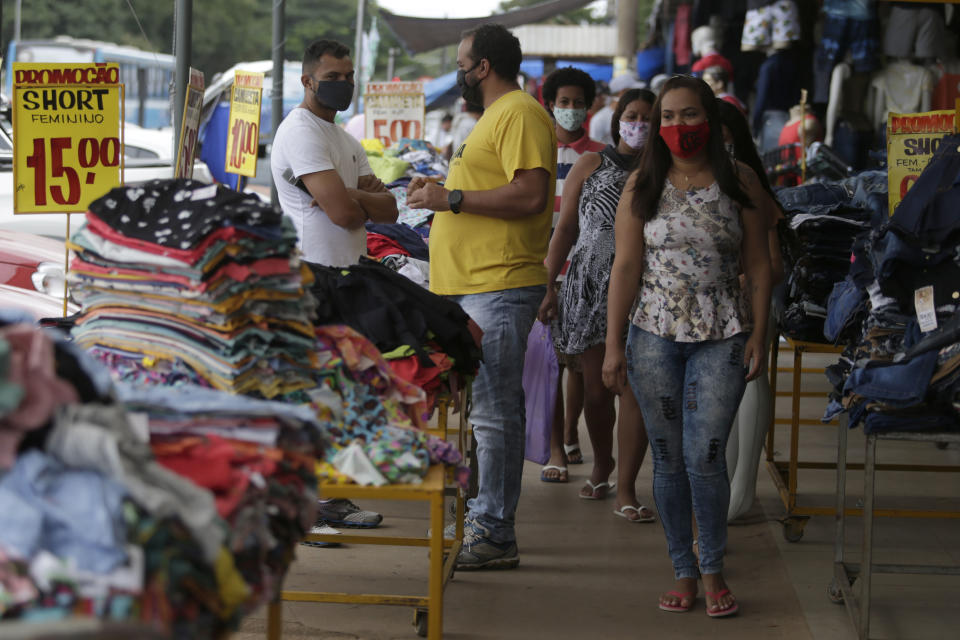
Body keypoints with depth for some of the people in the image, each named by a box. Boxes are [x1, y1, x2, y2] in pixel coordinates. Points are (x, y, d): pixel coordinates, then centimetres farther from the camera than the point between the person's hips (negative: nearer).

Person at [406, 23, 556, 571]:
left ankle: (496, 535, -9)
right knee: (489, 406, 14)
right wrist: (442, 192, 24)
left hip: (499, 286, -11)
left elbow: (531, 195, -22)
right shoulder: (496, 115, 23)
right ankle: (486, 516, 21)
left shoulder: (521, 114, -11)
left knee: (494, 409, -10)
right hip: (474, 285, 11)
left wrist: (453, 199, -18)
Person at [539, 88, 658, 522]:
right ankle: (602, 463, 32)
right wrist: (547, 285, 3)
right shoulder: (590, 166, 9)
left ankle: (625, 488, -2)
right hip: (589, 288, 1)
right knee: (595, 388, 7)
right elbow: (565, 229, 9)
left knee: (635, 388, -7)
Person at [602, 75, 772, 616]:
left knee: (705, 457, -8)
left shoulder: (740, 181, 3)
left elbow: (759, 265, 4)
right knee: (669, 459, 4)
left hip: (722, 339, -1)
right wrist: (613, 345, -2)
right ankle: (683, 571, 14)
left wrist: (759, 334, -2)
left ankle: (714, 570, 8)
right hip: (655, 337, 1)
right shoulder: (643, 185, 4)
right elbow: (627, 266, 2)